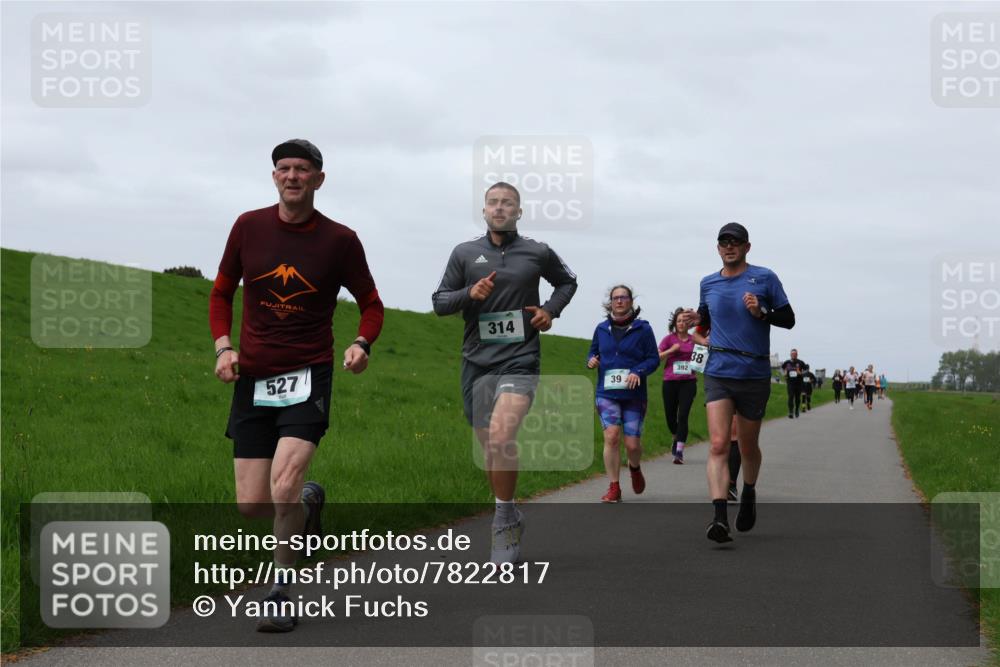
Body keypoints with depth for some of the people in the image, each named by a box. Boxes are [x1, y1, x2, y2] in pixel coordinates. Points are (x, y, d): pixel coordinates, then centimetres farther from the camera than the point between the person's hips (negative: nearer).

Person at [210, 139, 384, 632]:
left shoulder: (340, 240, -2)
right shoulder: (249, 227, 4)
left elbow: (371, 304, 9)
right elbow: (221, 292, 16)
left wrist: (361, 344, -11)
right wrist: (223, 346, 0)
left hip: (308, 376, -3)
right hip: (252, 379, 3)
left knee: (284, 485, -22)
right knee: (251, 507, 1)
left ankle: (280, 591, -2)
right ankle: (308, 500, 37)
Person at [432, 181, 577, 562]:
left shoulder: (538, 253, 6)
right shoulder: (465, 253, 7)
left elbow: (567, 281, 24)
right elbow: (439, 302, 8)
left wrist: (551, 309, 5)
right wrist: (470, 294, -11)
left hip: (520, 359, -3)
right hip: (477, 361, 3)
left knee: (501, 434, -24)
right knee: (489, 447, 8)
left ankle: (504, 520, -11)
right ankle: (510, 520, 27)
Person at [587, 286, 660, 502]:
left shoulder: (642, 328, 0)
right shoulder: (602, 329, 8)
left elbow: (654, 358, 0)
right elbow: (594, 351, 20)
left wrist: (638, 372, -18)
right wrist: (591, 360, -3)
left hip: (633, 394, -1)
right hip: (607, 393, 1)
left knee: (632, 444, -3)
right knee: (611, 436, -15)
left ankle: (635, 468, 35)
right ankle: (614, 488, -6)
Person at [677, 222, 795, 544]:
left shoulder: (765, 278, 0)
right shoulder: (708, 283, 10)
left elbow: (788, 320, 2)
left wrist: (761, 312, -16)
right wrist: (694, 321, 2)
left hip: (755, 374, -1)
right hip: (718, 373, 1)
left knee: (748, 447, 12)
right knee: (719, 445, -15)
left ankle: (748, 495, 42)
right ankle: (720, 518, -24)